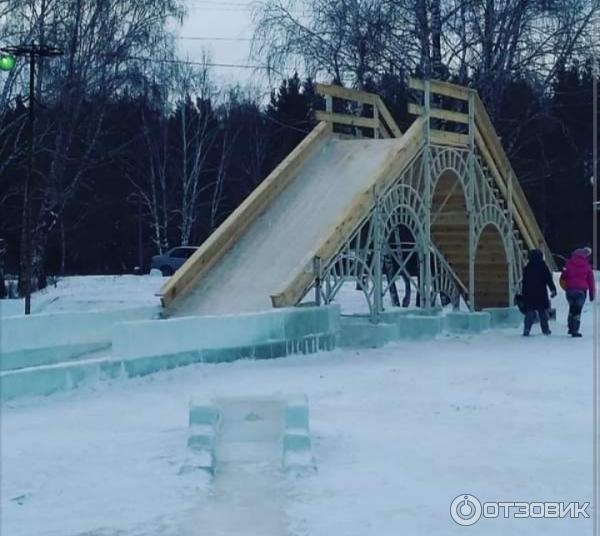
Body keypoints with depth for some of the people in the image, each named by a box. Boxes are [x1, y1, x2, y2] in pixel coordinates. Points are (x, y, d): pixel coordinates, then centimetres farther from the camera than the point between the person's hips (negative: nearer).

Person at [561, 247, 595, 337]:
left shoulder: (569, 263, 1)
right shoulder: (587, 266, 1)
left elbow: (563, 277, 1)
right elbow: (591, 280, 3)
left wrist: (566, 287, 20)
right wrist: (592, 294, 10)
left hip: (570, 290, 1)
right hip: (581, 291, -1)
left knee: (572, 308, 20)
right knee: (578, 310, 2)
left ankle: (571, 328, 19)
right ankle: (575, 331, -2)